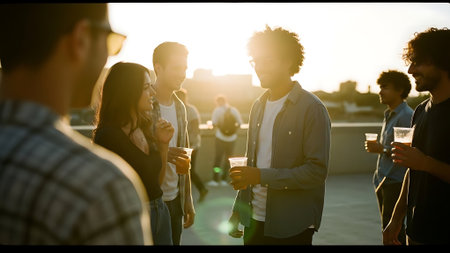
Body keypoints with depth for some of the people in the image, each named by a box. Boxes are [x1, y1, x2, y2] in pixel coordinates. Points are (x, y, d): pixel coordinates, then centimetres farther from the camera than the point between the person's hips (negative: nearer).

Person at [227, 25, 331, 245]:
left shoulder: (312, 108, -11)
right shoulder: (258, 106, 9)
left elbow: (317, 171, -17)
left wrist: (262, 176, -23)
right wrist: (237, 211, 12)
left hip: (291, 227, -5)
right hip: (254, 220, 6)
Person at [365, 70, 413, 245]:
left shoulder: (406, 116, -14)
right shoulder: (389, 115, 15)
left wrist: (381, 149, -17)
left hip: (396, 182, -9)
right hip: (383, 181, 9)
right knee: (387, 226, 15)